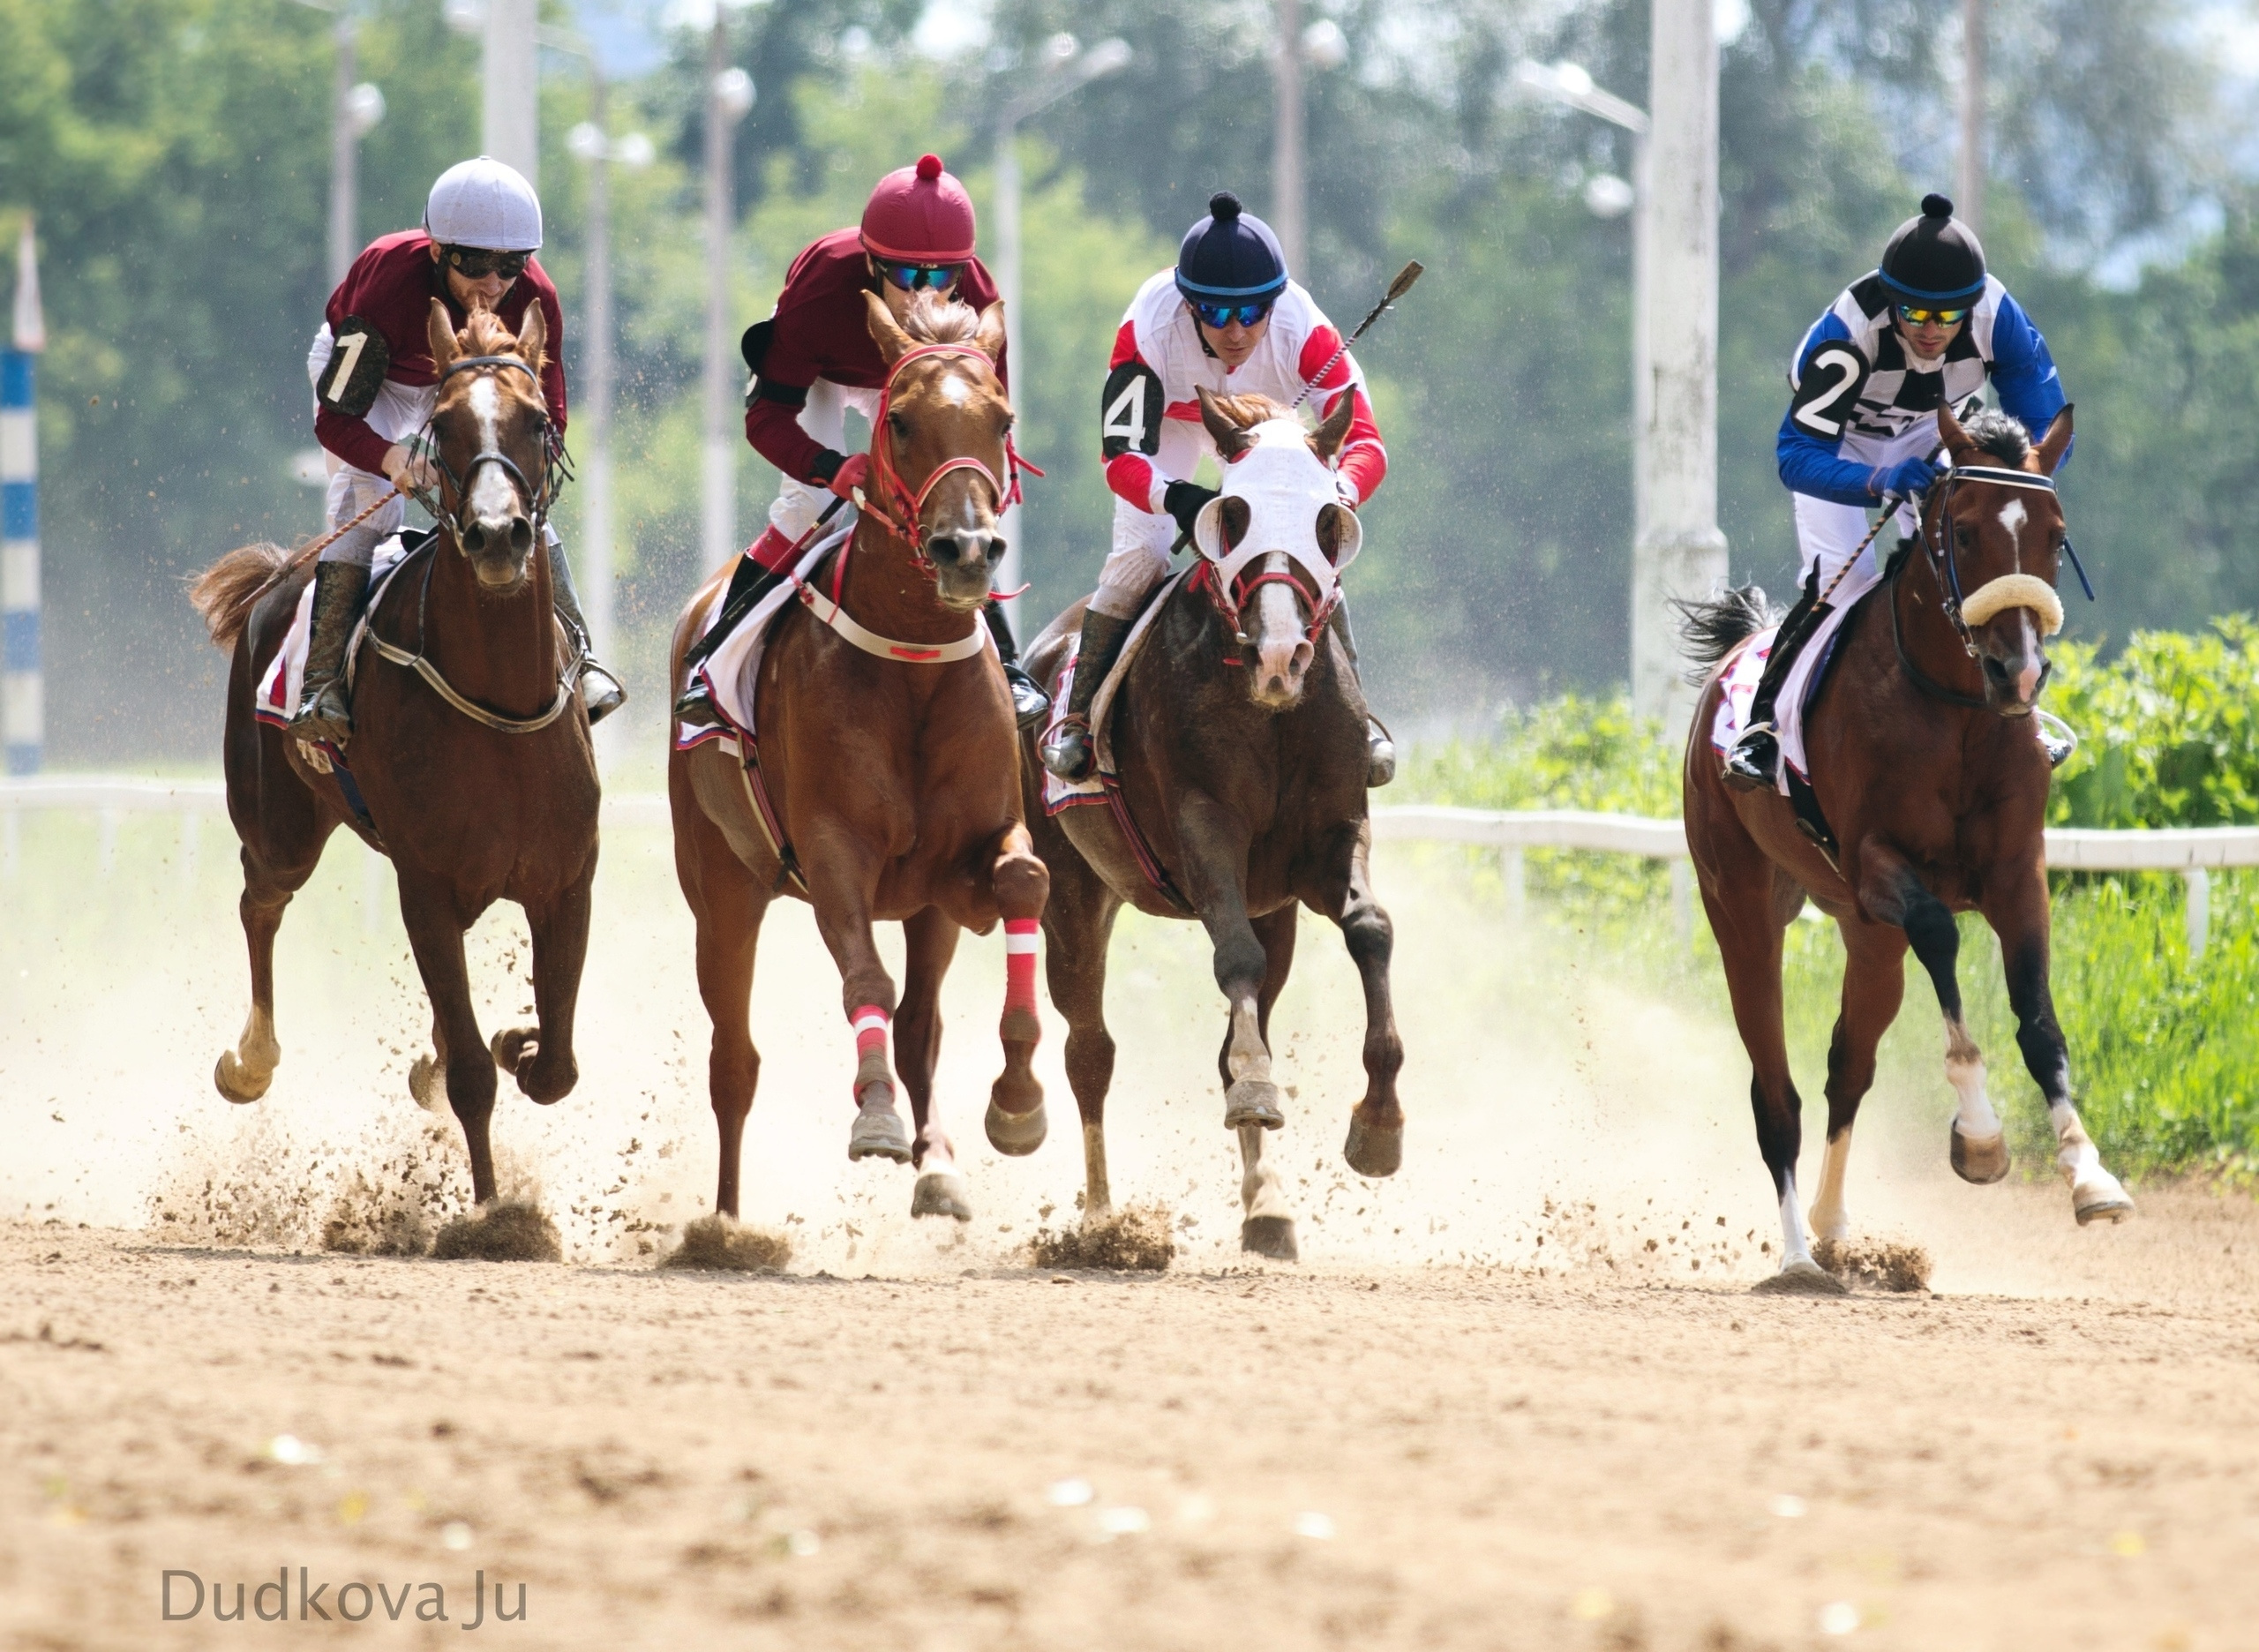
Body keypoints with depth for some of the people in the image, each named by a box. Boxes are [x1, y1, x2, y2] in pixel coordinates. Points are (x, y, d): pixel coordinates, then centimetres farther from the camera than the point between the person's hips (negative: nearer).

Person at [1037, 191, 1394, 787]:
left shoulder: (1303, 330, -39)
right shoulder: (1150, 329, -41)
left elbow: (1365, 441, -40)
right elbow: (1122, 457, -40)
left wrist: (1339, 492, -63)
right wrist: (1176, 498, -62)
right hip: (1167, 420, -1)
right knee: (1138, 556, -15)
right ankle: (1077, 716, 0)